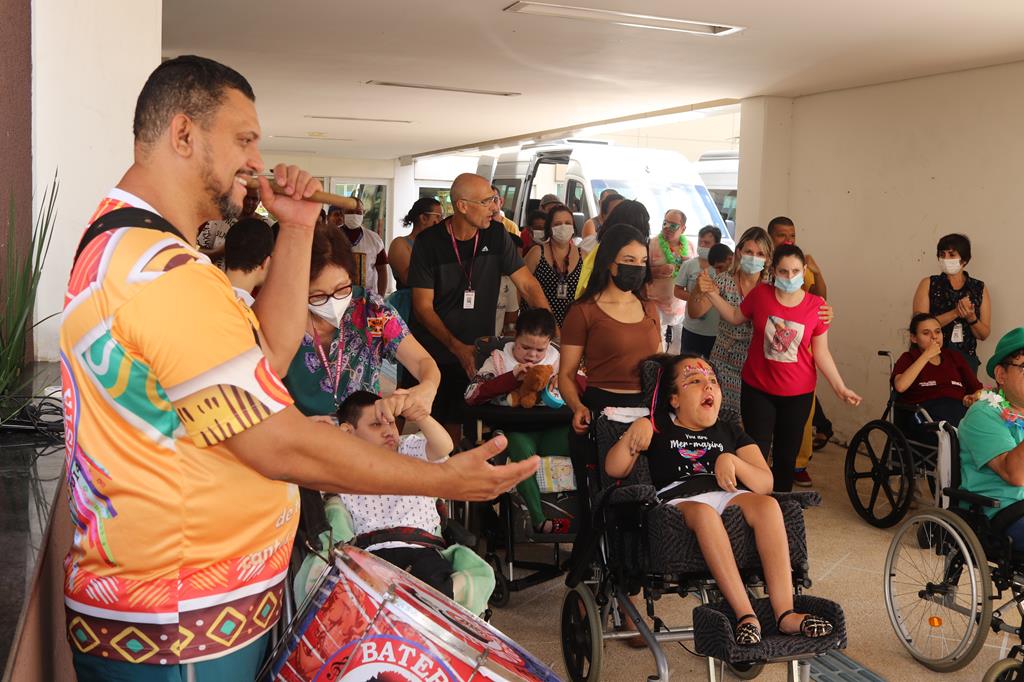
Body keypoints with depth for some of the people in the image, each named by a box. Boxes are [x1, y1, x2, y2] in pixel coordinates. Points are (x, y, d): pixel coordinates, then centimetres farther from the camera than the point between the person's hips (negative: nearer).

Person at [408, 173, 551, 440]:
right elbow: (423, 307, -11)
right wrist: (457, 347, -23)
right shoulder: (429, 242, -10)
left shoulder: (496, 235, -2)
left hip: (478, 352, 2)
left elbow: (528, 286, -3)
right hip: (434, 353, -2)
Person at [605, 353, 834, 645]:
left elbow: (765, 483, 15)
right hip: (679, 500, -2)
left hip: (728, 495, 3)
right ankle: (745, 615, -43)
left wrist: (732, 461, -5)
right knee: (704, 512, -39)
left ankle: (784, 613, -38)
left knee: (767, 504, -31)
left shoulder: (730, 432, 27)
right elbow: (614, 469, 10)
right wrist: (635, 429, -6)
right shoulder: (658, 428, 21)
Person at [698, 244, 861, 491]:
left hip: (798, 394, 1)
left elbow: (821, 353, -3)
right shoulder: (760, 294, -9)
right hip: (757, 389, -1)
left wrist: (840, 388, -7)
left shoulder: (816, 305, -9)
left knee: (786, 457, 15)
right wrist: (712, 294, -1)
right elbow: (736, 317, 9)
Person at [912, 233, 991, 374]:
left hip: (966, 358, 2)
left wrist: (971, 318, -14)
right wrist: (955, 313, -19)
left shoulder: (979, 288, 7)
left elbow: (984, 335, 6)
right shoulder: (928, 284, 2)